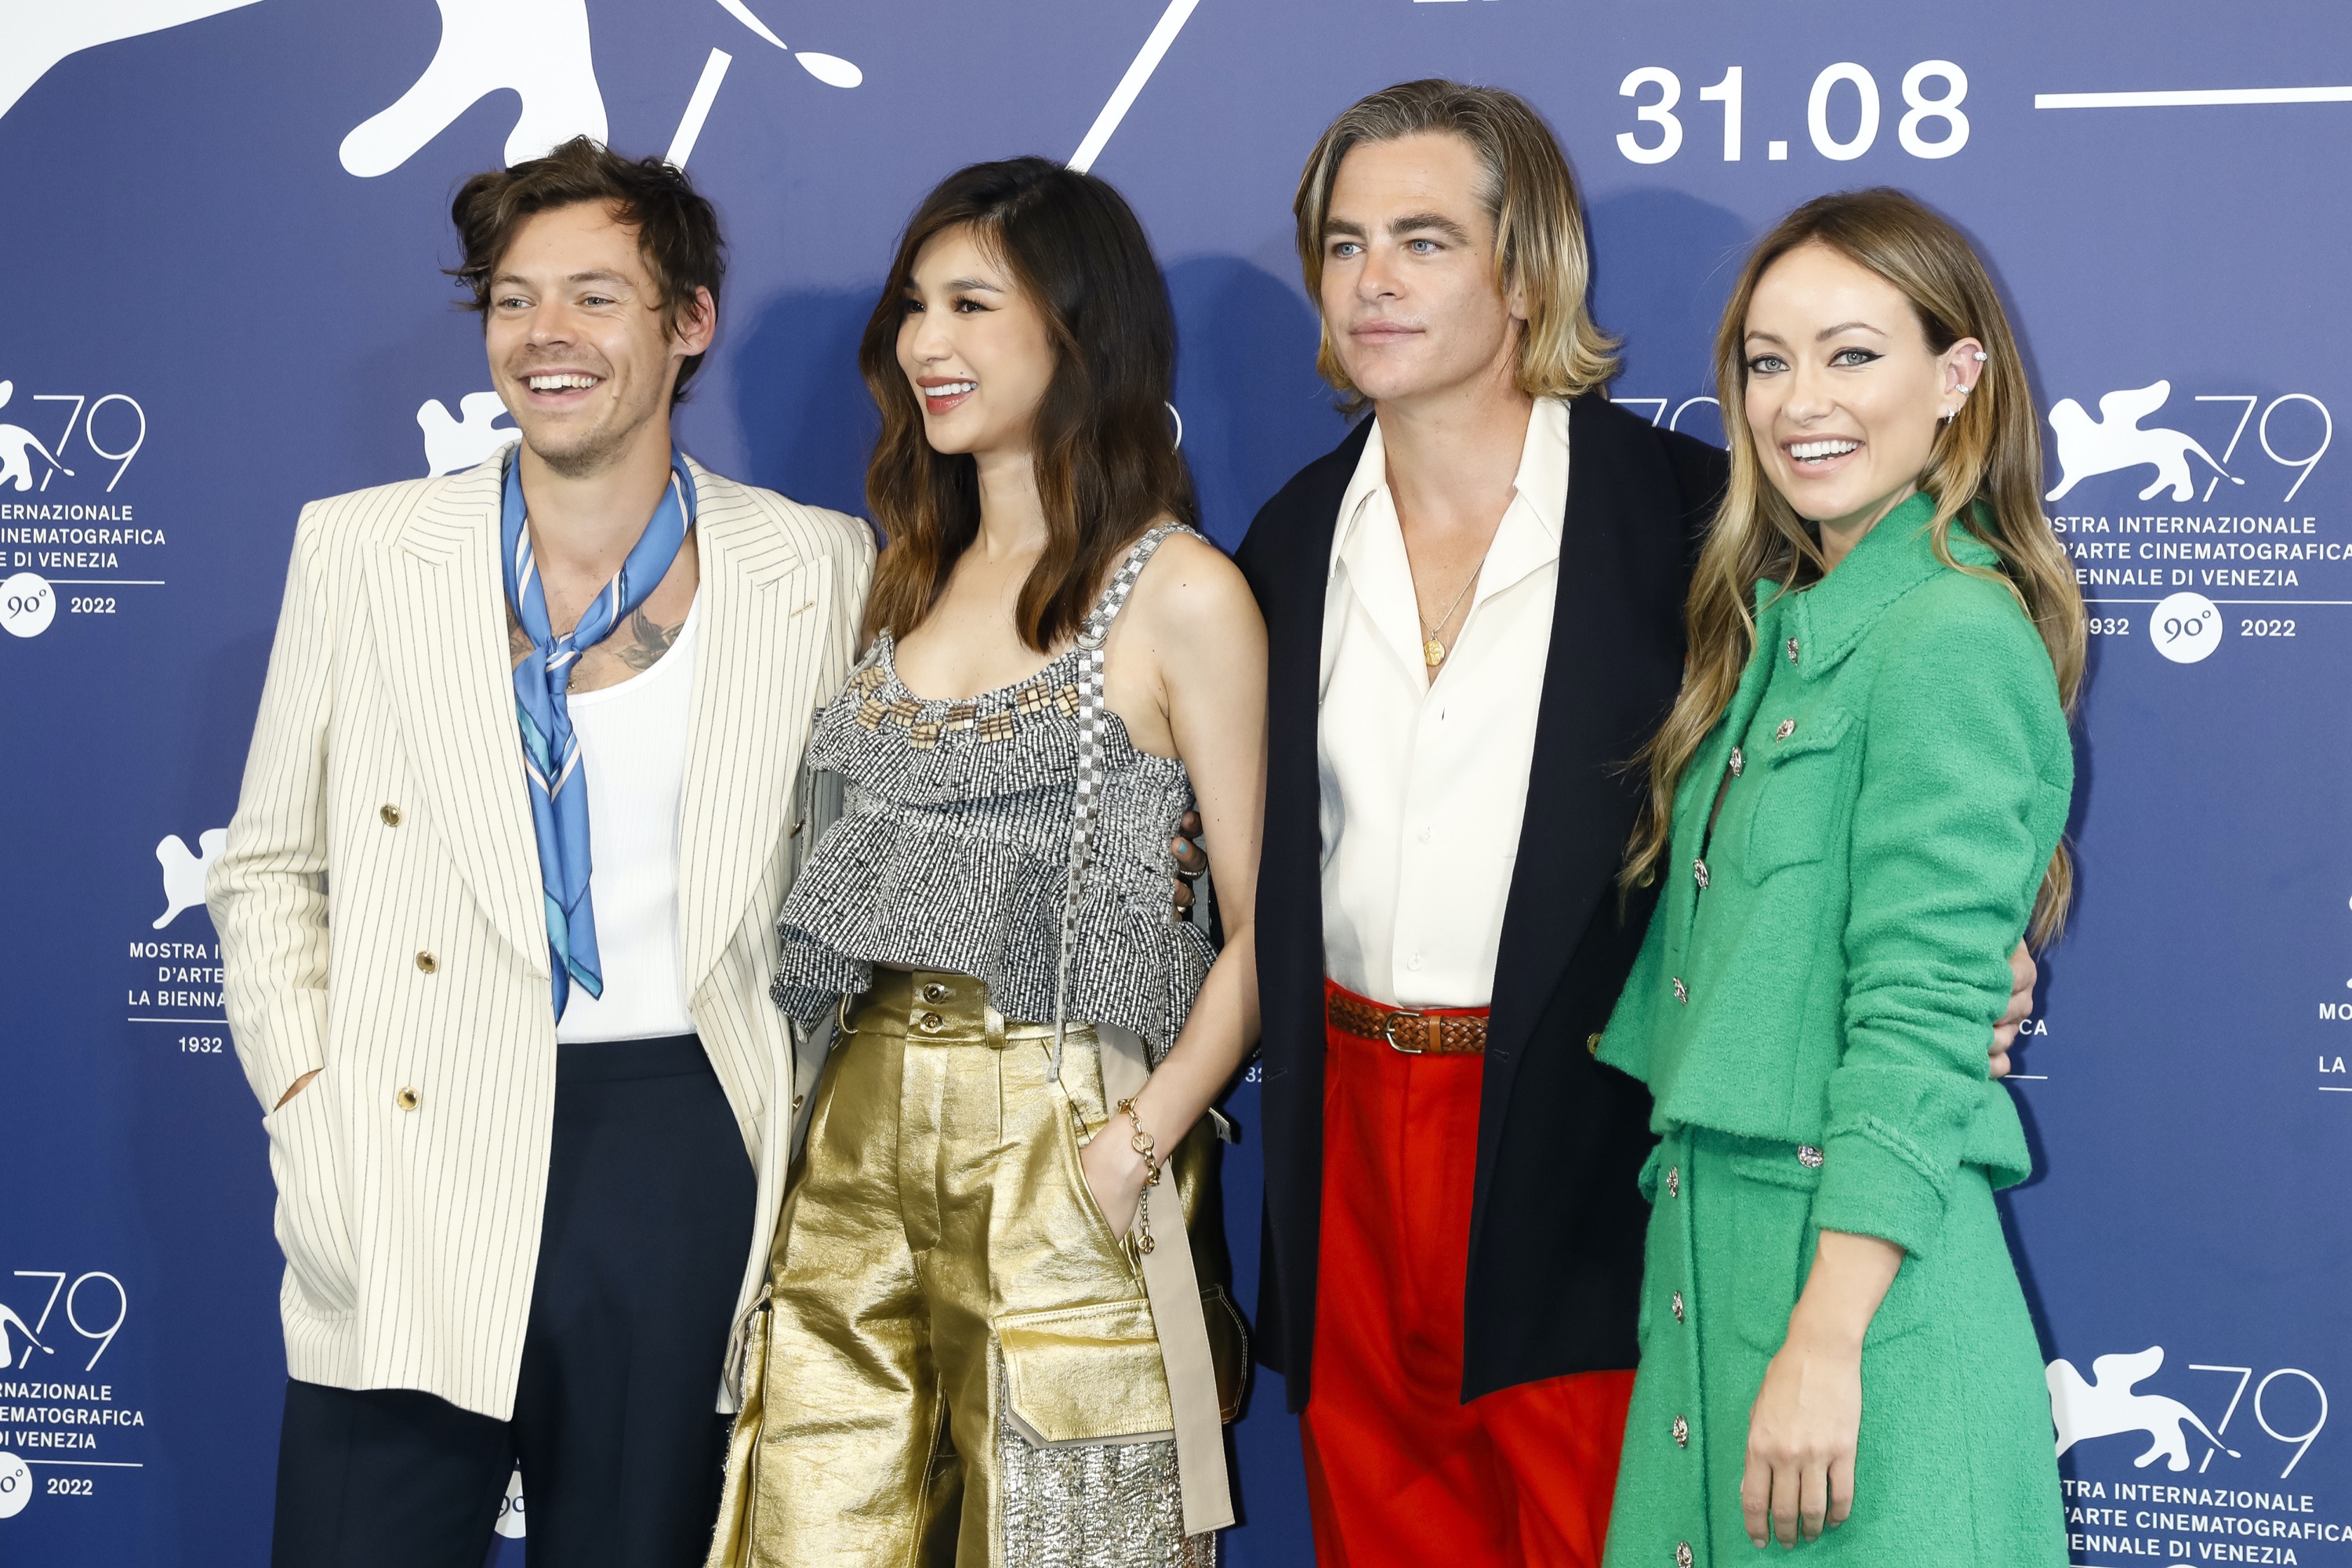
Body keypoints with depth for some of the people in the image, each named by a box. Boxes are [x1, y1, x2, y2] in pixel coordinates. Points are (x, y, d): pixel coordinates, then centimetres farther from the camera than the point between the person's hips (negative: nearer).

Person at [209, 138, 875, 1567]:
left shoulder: (816, 572, 3)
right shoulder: (361, 550, 4)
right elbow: (270, 870, 10)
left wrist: (812, 1131, 3)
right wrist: (305, 1110, -3)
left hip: (685, 1158, 0)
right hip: (413, 1169, 0)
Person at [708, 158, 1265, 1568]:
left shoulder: (1180, 593, -5)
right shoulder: (913, 576, 15)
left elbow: (1259, 932, -7)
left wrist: (1136, 1148, -18)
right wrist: (839, 1108, 6)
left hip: (1058, 1147, -6)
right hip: (861, 1135, 6)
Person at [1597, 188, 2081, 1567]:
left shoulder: (1951, 639, -14)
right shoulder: (1779, 621, 14)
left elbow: (1920, 1018, -19)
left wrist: (1827, 1341, -21)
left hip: (1855, 1256, -8)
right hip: (1716, 1233, 8)